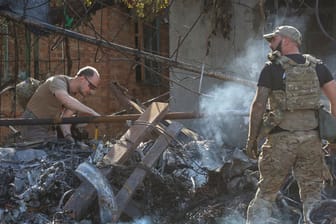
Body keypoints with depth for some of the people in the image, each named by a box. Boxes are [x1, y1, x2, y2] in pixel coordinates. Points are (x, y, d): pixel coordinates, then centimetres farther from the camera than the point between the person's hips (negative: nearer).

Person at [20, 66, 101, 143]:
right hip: (32, 128, -8)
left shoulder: (75, 93, -1)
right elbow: (66, 101, -50)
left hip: (49, 129, 8)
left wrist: (68, 136, -24)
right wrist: (93, 113, -52)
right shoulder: (58, 81, -28)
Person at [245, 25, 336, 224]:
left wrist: (252, 137, -1)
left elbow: (259, 104, -7)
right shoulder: (317, 66, 9)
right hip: (311, 138, 3)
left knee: (266, 192, 6)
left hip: (281, 138, -3)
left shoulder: (272, 68, -2)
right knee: (312, 192, 6)